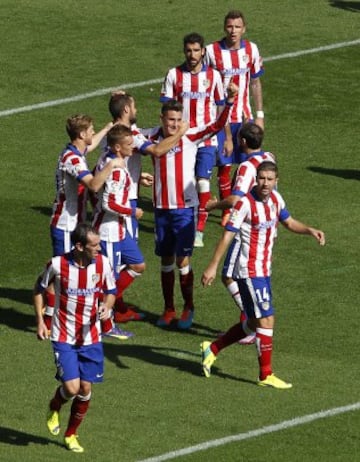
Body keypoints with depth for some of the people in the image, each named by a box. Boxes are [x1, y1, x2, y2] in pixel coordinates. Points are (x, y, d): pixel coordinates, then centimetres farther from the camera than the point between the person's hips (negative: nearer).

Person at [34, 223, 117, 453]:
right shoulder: (58, 264, -15)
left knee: (85, 389, 6)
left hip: (91, 337, 3)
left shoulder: (103, 263, -8)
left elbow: (111, 291, 9)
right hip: (64, 338, -3)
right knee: (71, 387, -13)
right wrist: (40, 320, -3)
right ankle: (54, 408, 24)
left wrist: (107, 307, -14)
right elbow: (40, 289, 3)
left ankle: (71, 434, 28)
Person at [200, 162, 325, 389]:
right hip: (249, 272, -8)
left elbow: (289, 222, 20)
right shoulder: (246, 204, -18)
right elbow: (228, 235, -17)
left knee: (254, 323, 16)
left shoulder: (275, 198, 4)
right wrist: (213, 266, -20)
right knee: (266, 321, -8)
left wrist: (309, 230, 2)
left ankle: (212, 349, 30)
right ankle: (266, 374, 2)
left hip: (264, 271, 8)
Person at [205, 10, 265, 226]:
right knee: (224, 165, 0)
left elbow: (255, 83, 10)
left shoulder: (251, 50, 1)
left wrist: (260, 115, 6)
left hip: (245, 118, 2)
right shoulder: (212, 51, -8)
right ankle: (227, 211, 12)